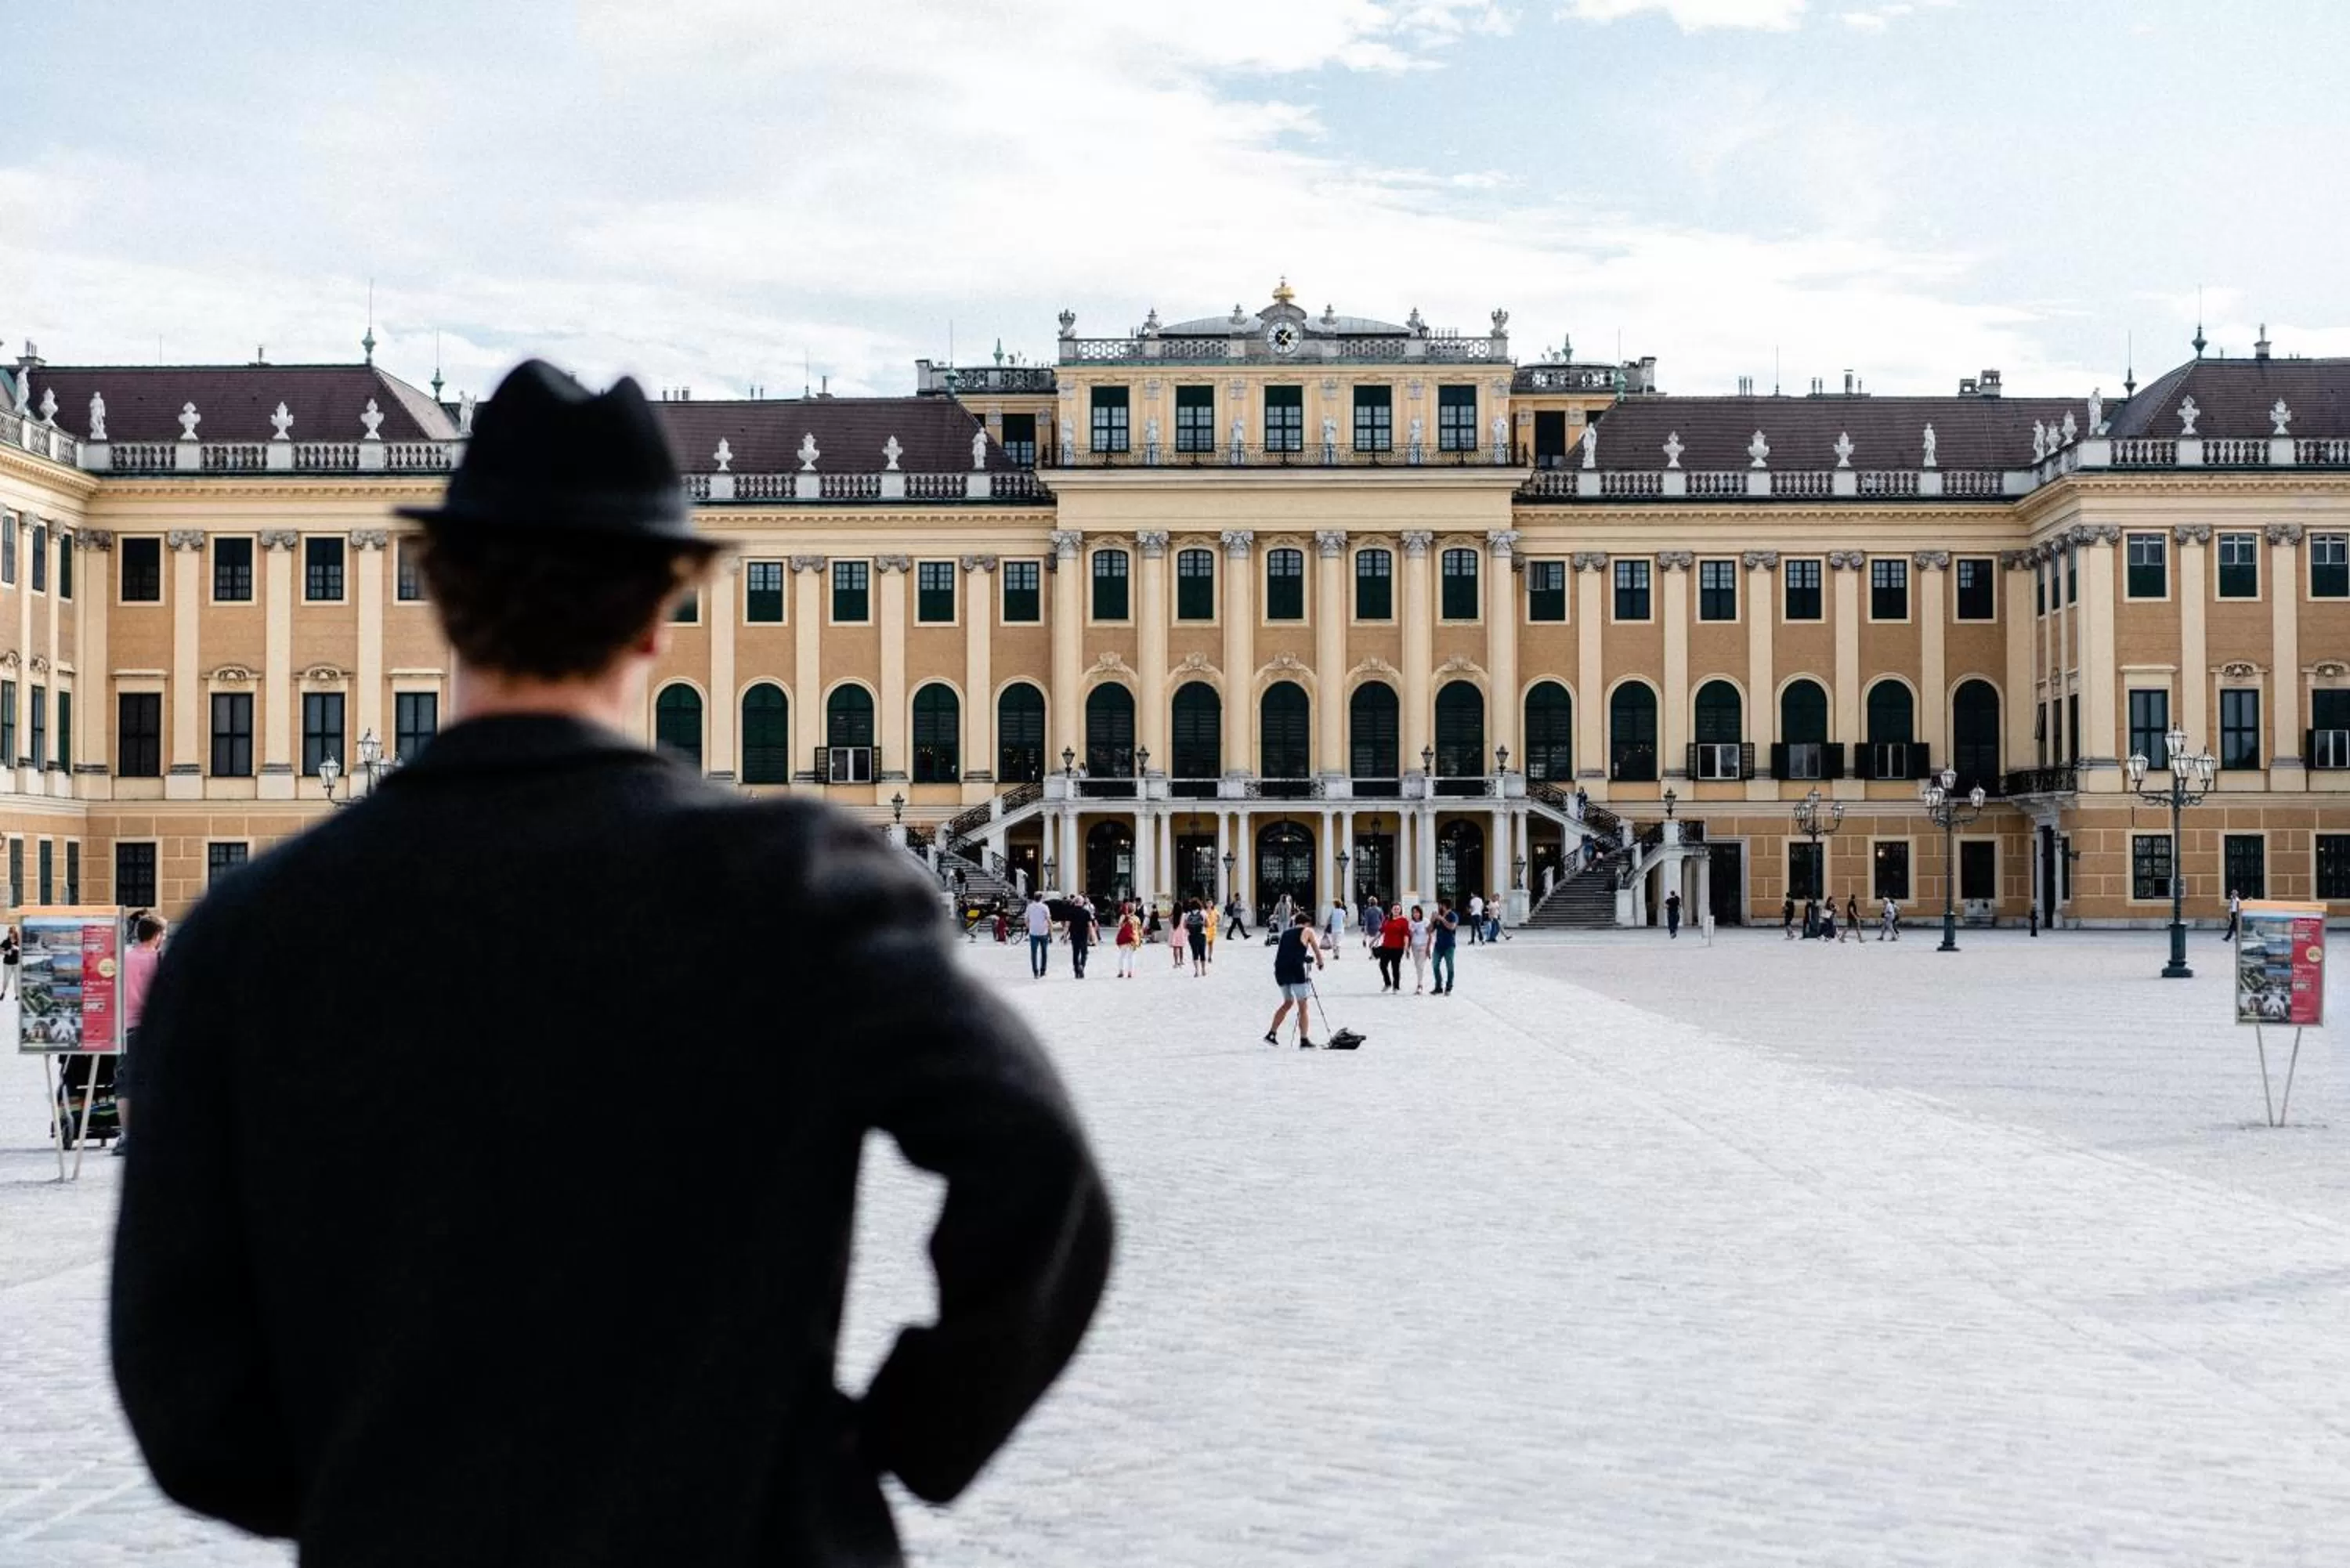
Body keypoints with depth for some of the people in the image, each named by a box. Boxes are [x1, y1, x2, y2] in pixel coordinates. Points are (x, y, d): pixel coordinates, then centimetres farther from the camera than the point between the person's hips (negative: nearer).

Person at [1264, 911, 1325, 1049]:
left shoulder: (1286, 933, 23)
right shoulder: (1307, 931, 10)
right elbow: (1317, 951, 14)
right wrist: (1320, 963, 32)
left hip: (1280, 970, 6)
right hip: (1296, 970, -6)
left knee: (1288, 1002, 24)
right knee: (1303, 1007, 2)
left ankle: (1271, 1034, 20)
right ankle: (1304, 1040, -4)